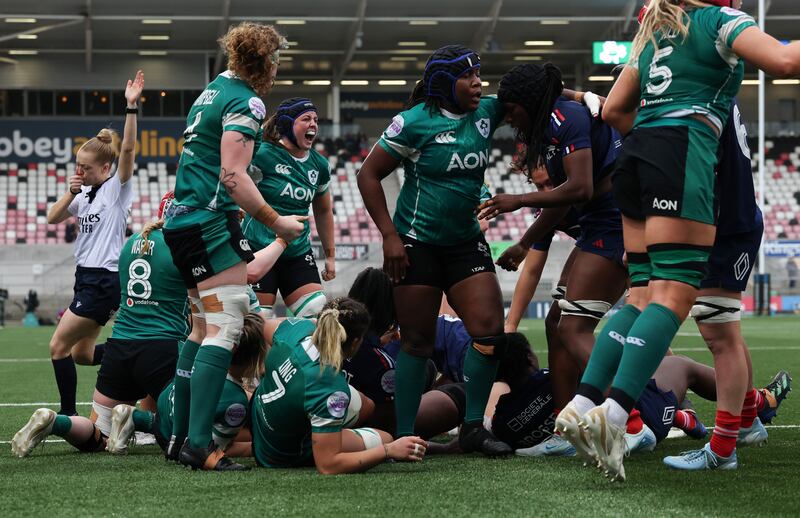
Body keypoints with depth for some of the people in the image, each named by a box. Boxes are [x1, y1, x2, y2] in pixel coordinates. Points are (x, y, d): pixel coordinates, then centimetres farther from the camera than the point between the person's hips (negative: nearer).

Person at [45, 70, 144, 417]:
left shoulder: (117, 188, -9)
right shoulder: (85, 194, 12)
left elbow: (128, 148, -22)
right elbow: (52, 218, 12)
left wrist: (131, 107, -32)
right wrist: (70, 193, -4)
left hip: (104, 281, -9)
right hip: (87, 278, 9)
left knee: (59, 346, -8)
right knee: (81, 353, 10)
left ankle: (67, 415, -1)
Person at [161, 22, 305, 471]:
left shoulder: (215, 88, 17)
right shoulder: (247, 102, -10)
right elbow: (232, 175, -18)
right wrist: (276, 221, -13)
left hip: (182, 221, 10)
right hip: (213, 222, -10)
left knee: (205, 326, 15)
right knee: (226, 328, -14)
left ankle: (181, 435, 15)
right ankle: (199, 443, -22)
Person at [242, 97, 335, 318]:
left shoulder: (319, 165, 9)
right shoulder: (264, 155, -10)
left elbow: (323, 212, 23)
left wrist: (330, 256, 25)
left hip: (298, 253, 6)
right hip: (258, 249, -6)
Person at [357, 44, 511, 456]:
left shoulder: (486, 113, 3)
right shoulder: (416, 121, -12)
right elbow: (369, 175, -8)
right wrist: (389, 235, -12)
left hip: (466, 243, 5)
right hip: (418, 244, -5)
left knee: (490, 333, -6)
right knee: (418, 340, -2)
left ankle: (473, 428, 6)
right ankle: (404, 435, 6)